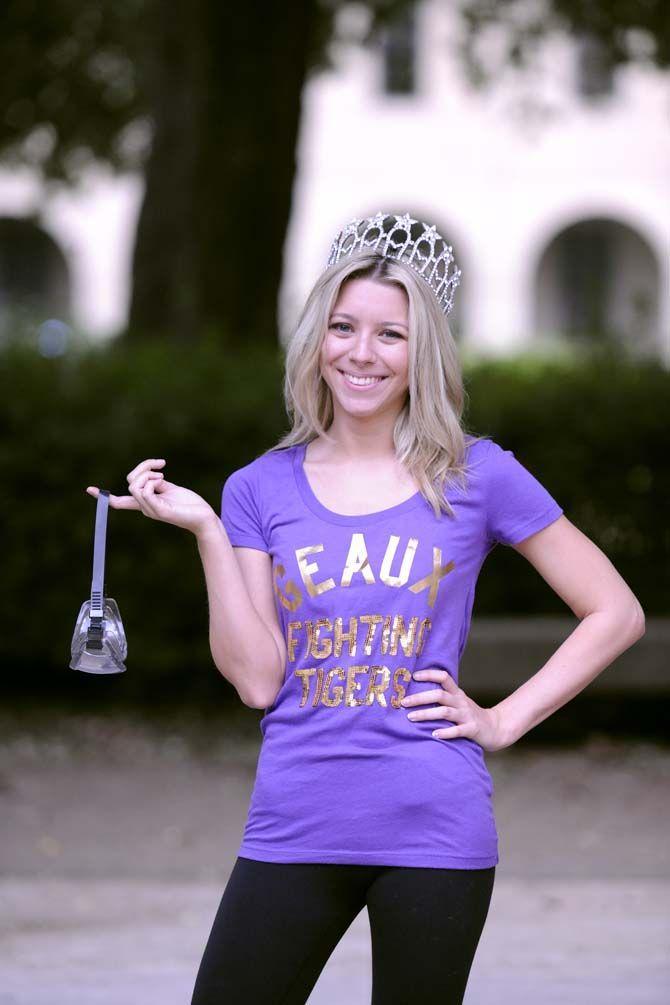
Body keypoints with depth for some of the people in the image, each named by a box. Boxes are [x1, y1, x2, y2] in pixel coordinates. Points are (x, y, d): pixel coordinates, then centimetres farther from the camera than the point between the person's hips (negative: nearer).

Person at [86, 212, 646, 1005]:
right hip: (295, 826, 2)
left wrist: (506, 720, -2)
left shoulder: (477, 476, 2)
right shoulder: (261, 489, 7)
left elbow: (616, 613, 6)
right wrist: (206, 531, -7)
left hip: (433, 829, -2)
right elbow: (258, 680, -2)